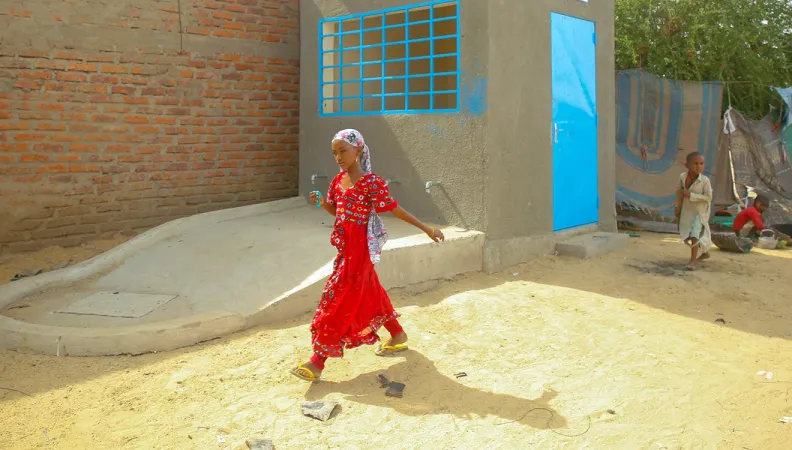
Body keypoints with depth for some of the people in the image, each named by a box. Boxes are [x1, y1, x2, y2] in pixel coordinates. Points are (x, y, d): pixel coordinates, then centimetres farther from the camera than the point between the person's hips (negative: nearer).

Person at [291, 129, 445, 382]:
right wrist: (321, 203, -5)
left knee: (338, 302, -5)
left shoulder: (371, 183, -16)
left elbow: (395, 209, -10)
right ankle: (398, 335, 38)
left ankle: (317, 362, 1)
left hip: (359, 249, -8)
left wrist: (427, 229, -9)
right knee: (370, 295, 19)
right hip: (345, 248, 8)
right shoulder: (338, 181, 7)